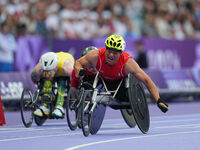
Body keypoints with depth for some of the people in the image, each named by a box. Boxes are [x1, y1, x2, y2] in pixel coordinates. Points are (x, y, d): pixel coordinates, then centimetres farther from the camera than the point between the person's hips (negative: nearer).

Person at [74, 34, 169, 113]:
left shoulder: (128, 63, -39)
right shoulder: (96, 56, -37)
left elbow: (147, 80, -34)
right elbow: (78, 63, -17)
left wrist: (158, 100, -42)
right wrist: (79, 72, -42)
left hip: (119, 81, -3)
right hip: (100, 79, 3)